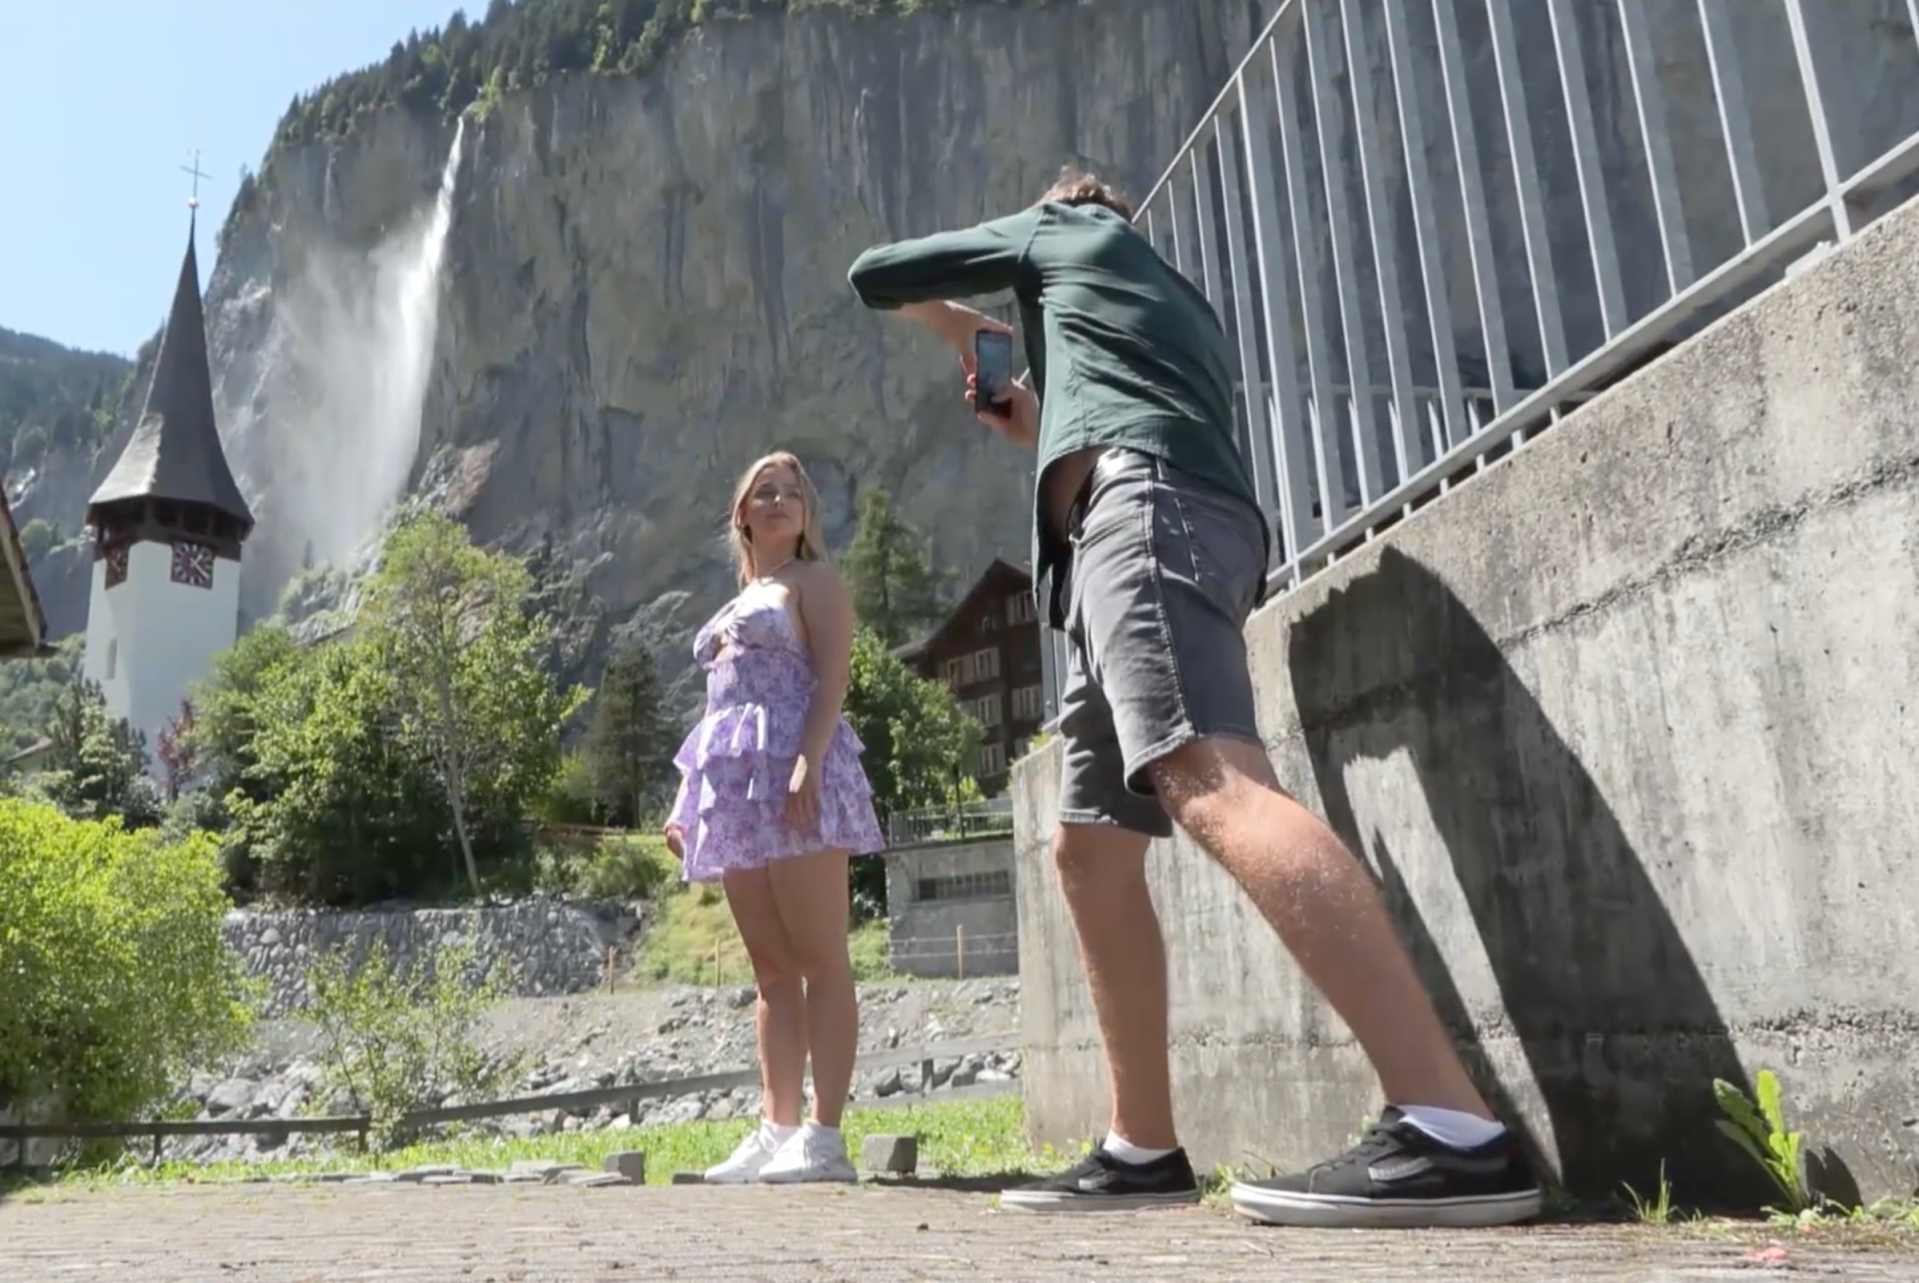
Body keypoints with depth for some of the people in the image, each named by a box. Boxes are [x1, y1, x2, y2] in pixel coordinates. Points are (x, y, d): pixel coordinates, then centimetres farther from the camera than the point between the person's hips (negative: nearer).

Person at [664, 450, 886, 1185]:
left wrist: (808, 763, -23)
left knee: (819, 961, -10)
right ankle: (776, 1131, 7)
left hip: (791, 773, -8)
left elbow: (832, 680, -7)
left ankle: (825, 1136, -12)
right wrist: (690, 801, 17)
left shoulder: (814, 581, 7)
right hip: (738, 782, 8)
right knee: (770, 969, 5)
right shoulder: (739, 605, 28)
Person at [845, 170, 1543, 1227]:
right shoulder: (1178, 304, 40)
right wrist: (1043, 429, 40)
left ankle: (1454, 1131, -40)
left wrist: (958, 326, 43)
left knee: (1210, 785, -28)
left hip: (1144, 503, -9)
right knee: (1090, 846, 6)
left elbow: (876, 275, 25)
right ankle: (1142, 1148, 4)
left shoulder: (1061, 229, 23)